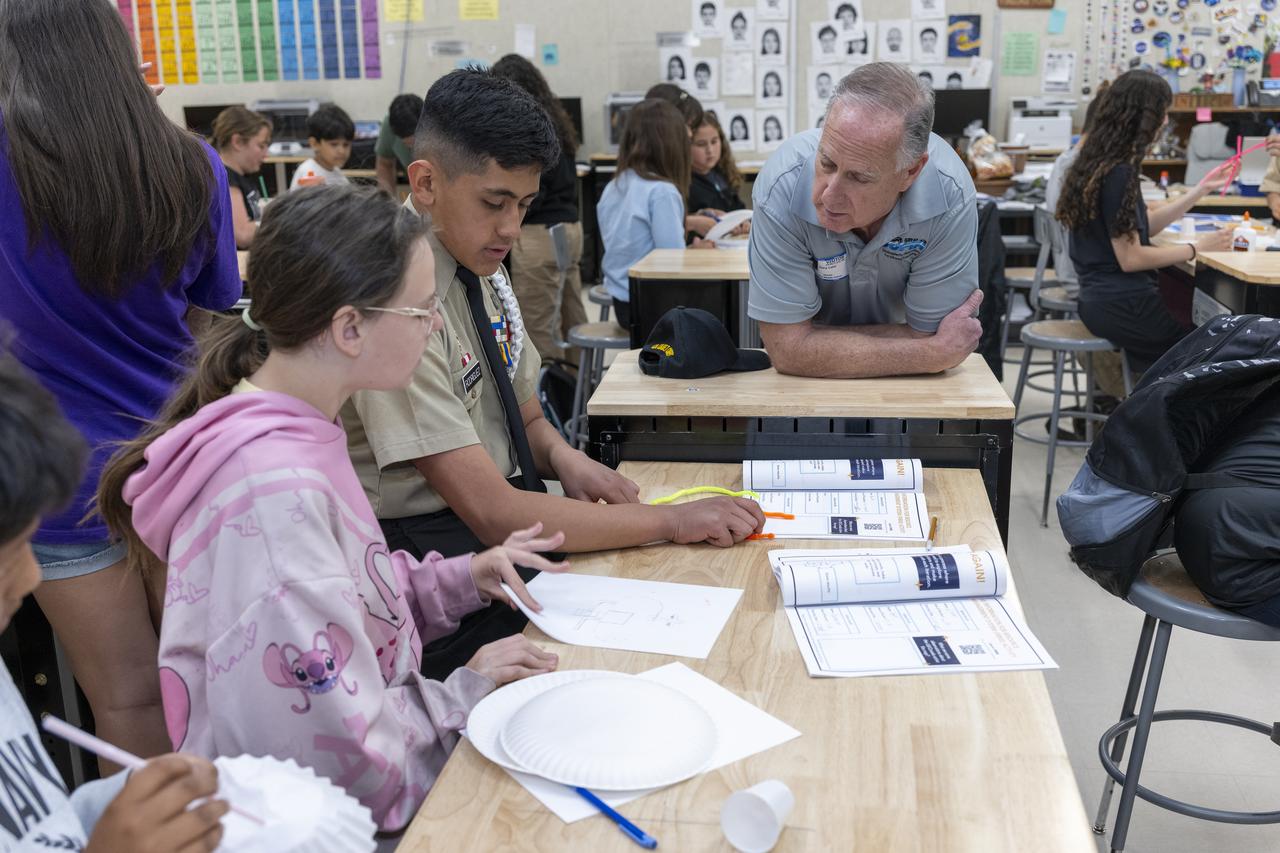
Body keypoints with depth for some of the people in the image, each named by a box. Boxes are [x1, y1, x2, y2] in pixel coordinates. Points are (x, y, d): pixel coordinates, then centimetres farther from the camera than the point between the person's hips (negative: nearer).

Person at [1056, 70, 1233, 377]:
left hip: (1100, 297, 9)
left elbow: (1141, 226, 17)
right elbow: (1130, 258, -19)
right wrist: (1197, 248, -8)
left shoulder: (1099, 161, 10)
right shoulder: (1118, 172, -19)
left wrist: (1202, 189, 19)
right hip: (1121, 305, -9)